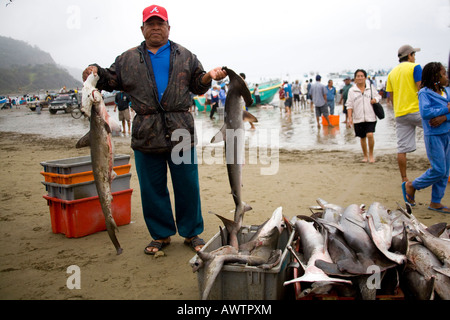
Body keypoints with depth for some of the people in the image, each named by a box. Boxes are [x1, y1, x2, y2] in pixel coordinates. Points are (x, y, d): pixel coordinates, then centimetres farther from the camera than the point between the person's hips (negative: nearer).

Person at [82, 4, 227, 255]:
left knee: (188, 186, 4)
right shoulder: (128, 59, 13)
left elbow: (198, 85, 12)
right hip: (146, 136, 1)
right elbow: (111, 80, 13)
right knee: (152, 189, 8)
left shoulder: (185, 56, 12)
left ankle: (192, 232, 21)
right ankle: (161, 235, 24)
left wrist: (209, 76, -8)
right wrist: (96, 73, -7)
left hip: (182, 133, -1)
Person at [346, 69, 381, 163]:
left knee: (370, 135, -16)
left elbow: (378, 96, 16)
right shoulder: (352, 90, 3)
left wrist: (375, 99, -8)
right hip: (358, 118, 1)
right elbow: (349, 105, 3)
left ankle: (371, 154, 4)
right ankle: (365, 156, 27)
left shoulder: (371, 87, 4)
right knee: (362, 137, 10)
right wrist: (350, 118, -6)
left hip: (370, 117, -1)